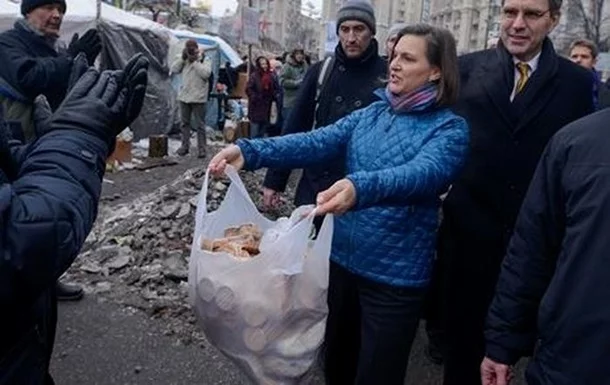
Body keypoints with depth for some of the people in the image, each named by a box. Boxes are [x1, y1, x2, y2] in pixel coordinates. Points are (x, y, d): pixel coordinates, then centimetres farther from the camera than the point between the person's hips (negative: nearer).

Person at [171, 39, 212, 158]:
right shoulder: (184, 60, 11)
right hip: (184, 96, 5)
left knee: (199, 124, -2)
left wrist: (195, 61, -17)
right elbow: (174, 69, 3)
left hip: (198, 98, -5)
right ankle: (185, 146, 21)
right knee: (184, 123, 12)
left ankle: (201, 148, 2)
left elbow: (206, 73, -19)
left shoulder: (204, 60, -4)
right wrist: (182, 58, -6)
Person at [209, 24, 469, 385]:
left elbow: (424, 173, -30)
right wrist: (250, 151, -21)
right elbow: (316, 142, -6)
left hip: (396, 274, -5)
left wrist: (360, 187, -49)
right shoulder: (370, 114, 6)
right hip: (344, 257, 5)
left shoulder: (449, 128, -10)